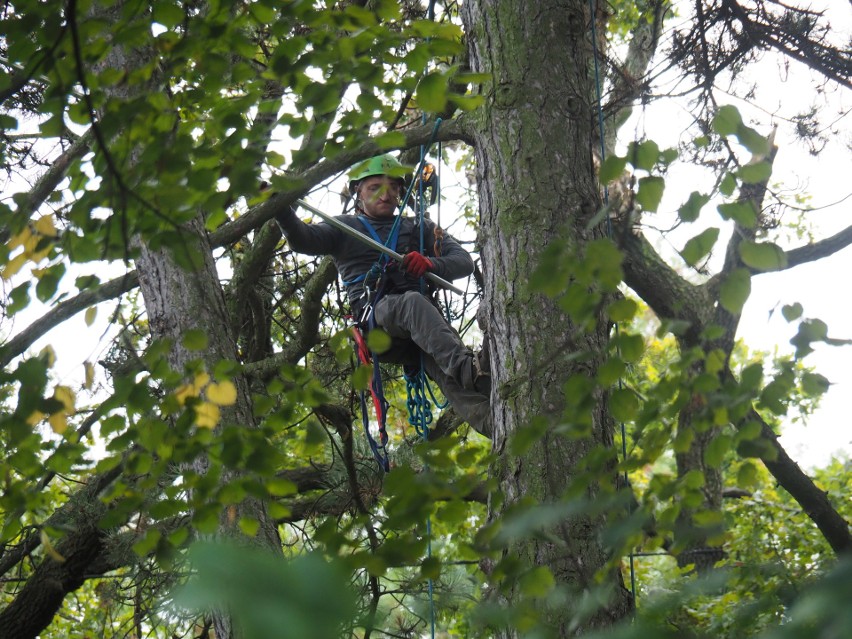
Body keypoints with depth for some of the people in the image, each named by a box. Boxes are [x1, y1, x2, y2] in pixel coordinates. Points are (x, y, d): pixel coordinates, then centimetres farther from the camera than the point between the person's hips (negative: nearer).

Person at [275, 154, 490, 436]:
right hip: (374, 315, -2)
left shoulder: (420, 228, 29)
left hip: (423, 323, 2)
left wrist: (430, 264, -8)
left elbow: (464, 261, 15)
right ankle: (468, 367, -58)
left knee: (446, 369, -30)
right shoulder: (346, 229, 23)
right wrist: (282, 210, -18)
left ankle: (495, 425, -57)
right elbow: (303, 239, 4)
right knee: (414, 303, -37)